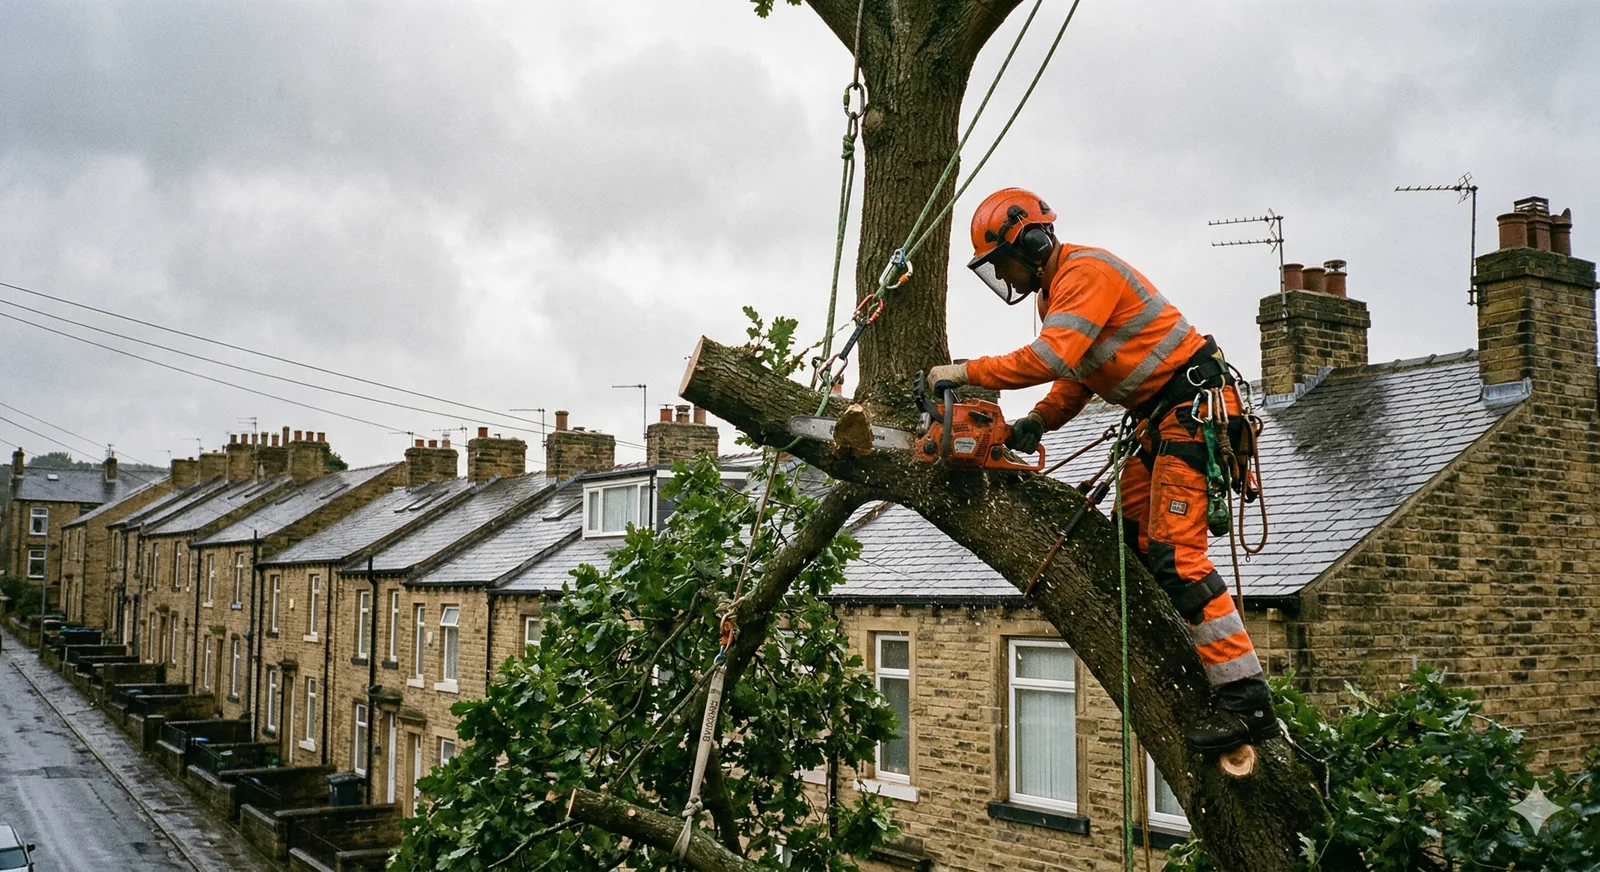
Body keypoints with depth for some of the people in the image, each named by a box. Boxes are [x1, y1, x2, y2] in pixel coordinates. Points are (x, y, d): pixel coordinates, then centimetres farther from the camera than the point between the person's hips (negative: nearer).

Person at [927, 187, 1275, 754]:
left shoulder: (1085, 272, -16)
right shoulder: (1056, 291, 17)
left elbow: (1050, 359, -30)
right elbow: (1077, 377, 16)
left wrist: (966, 372, -24)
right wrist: (1038, 422, -1)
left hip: (1194, 407, -11)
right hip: (1162, 418, 11)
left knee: (1175, 554, -16)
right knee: (1131, 542, 10)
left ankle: (1247, 701, -15)